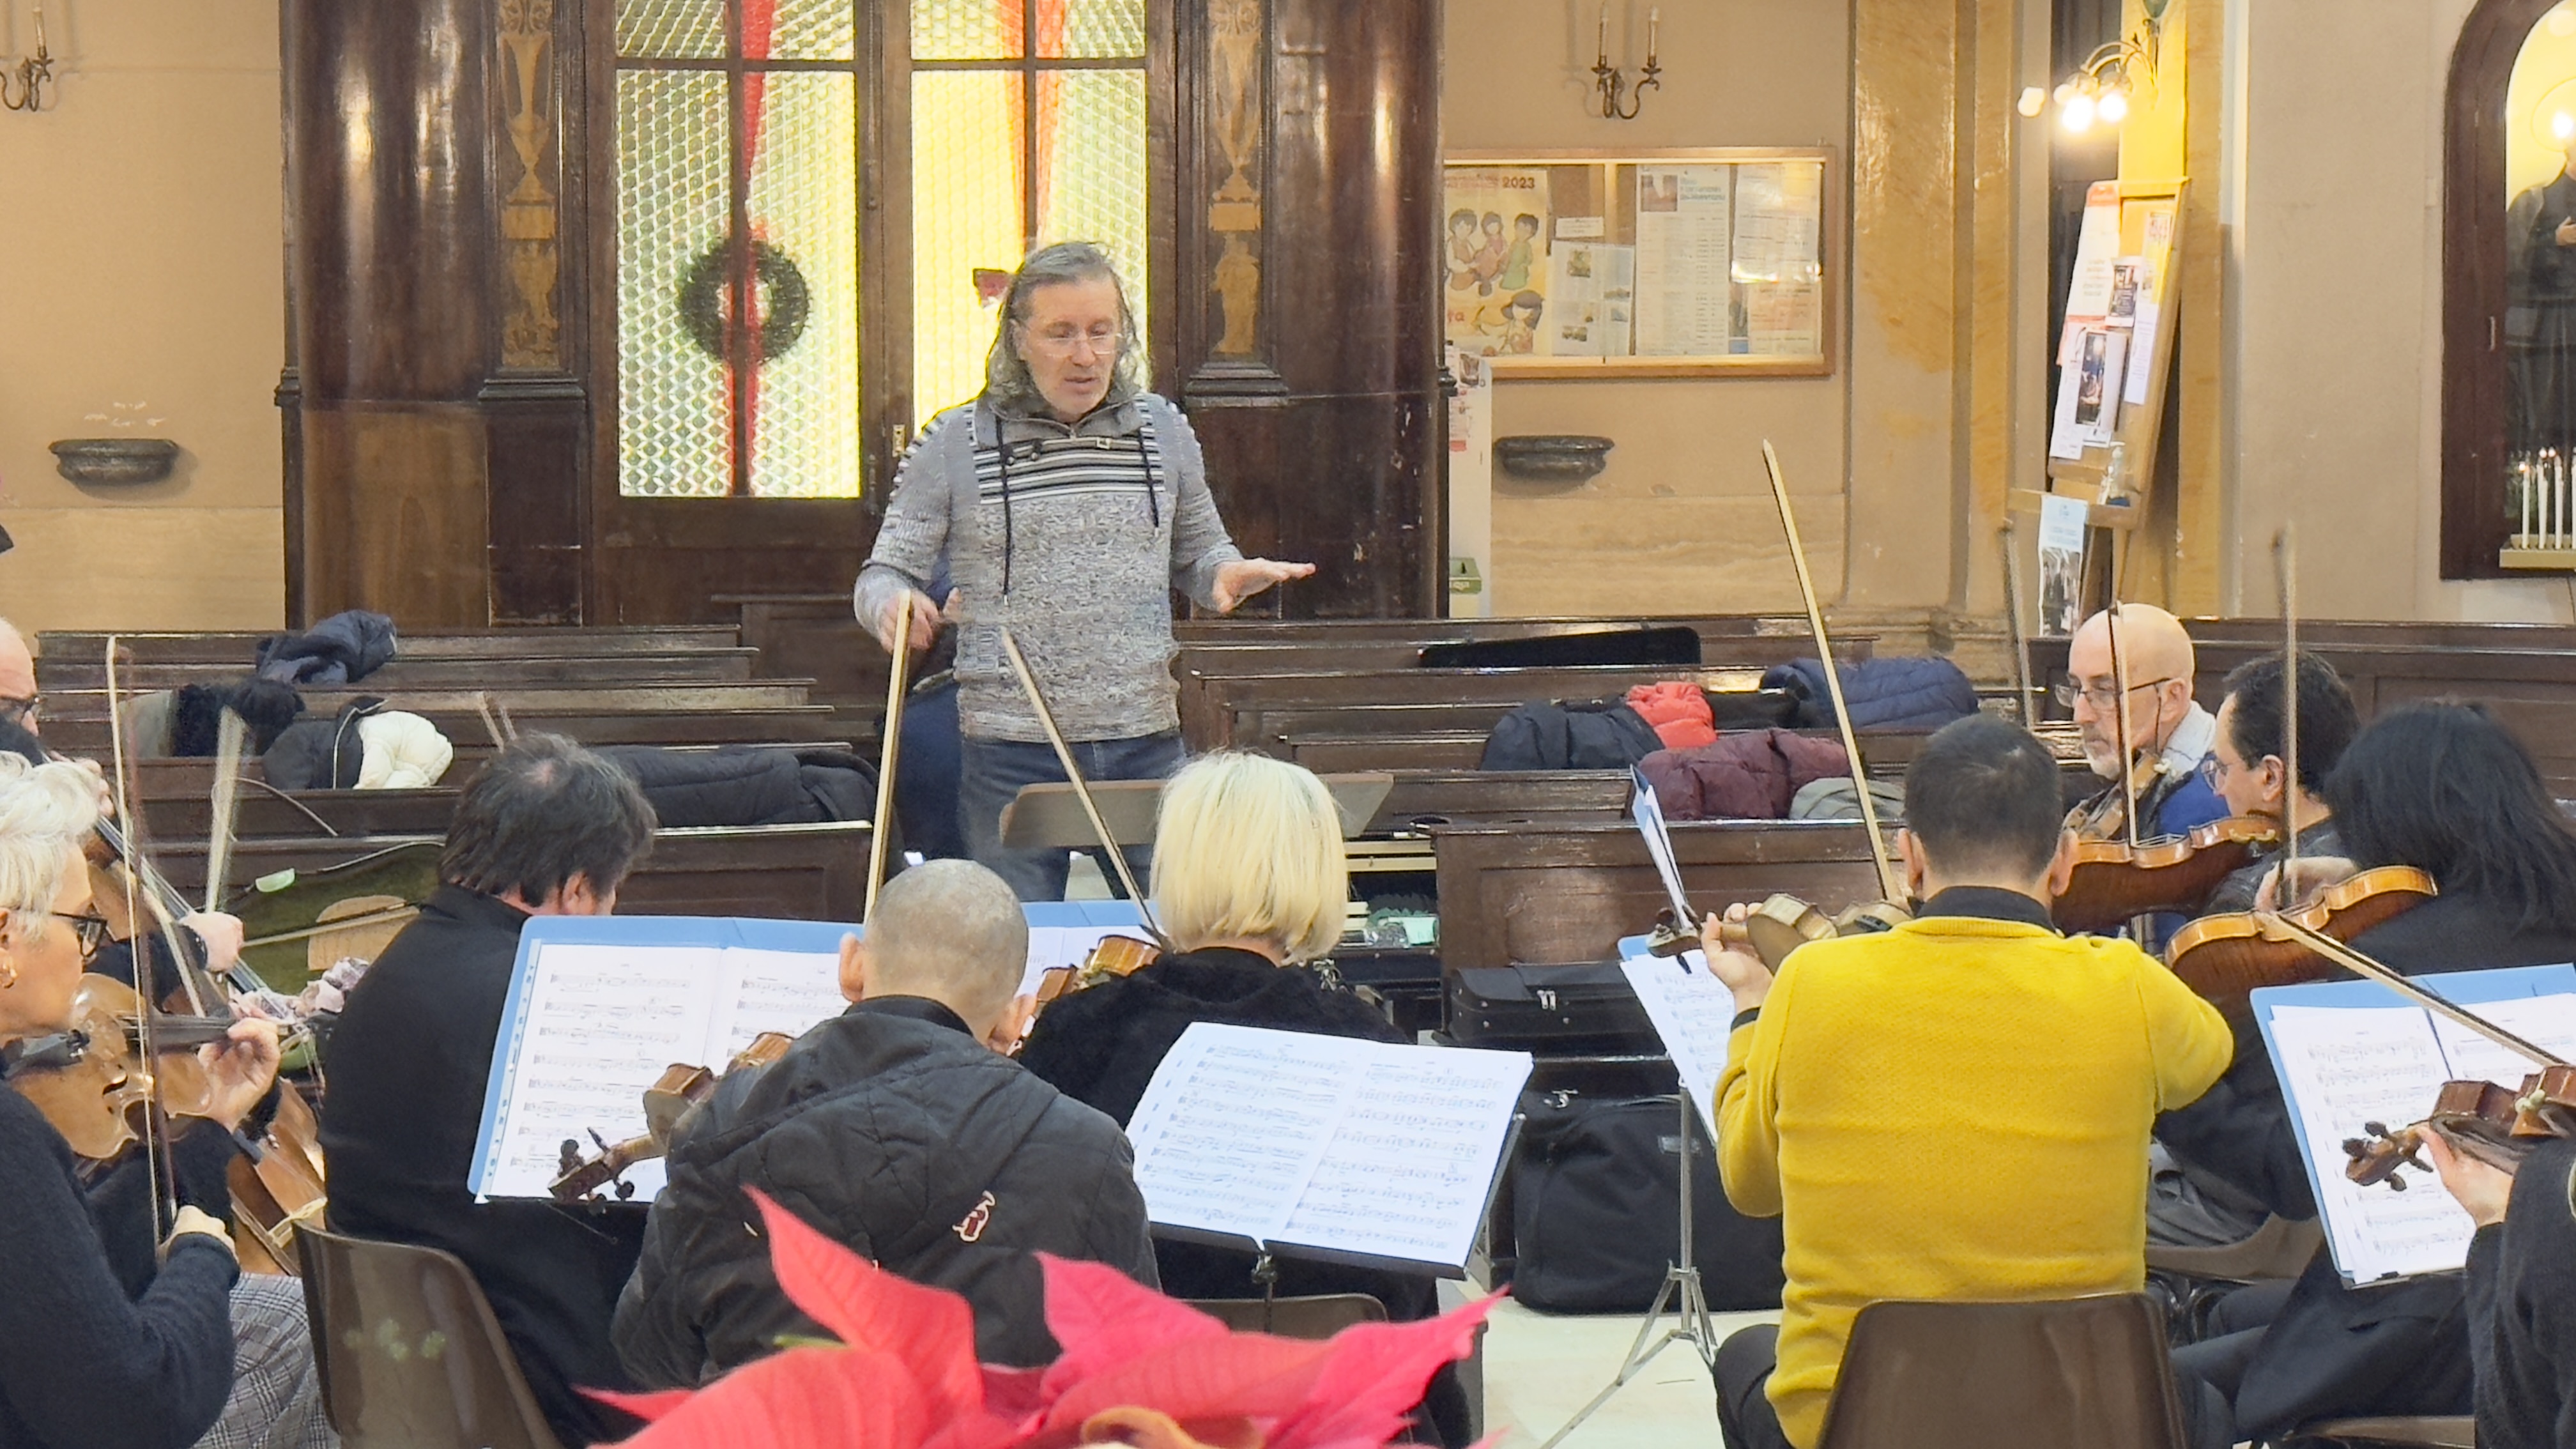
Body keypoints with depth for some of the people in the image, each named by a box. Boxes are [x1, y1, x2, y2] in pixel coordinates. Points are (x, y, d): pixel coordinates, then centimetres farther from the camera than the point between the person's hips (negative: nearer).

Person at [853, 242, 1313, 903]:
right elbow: (883, 574, 4)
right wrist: (895, 604, -21)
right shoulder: (954, 445, 0)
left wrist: (1228, 573, -4)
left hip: (1148, 746, 2)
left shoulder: (1163, 431, 8)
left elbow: (1197, 552, 20)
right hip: (1011, 754, -2)